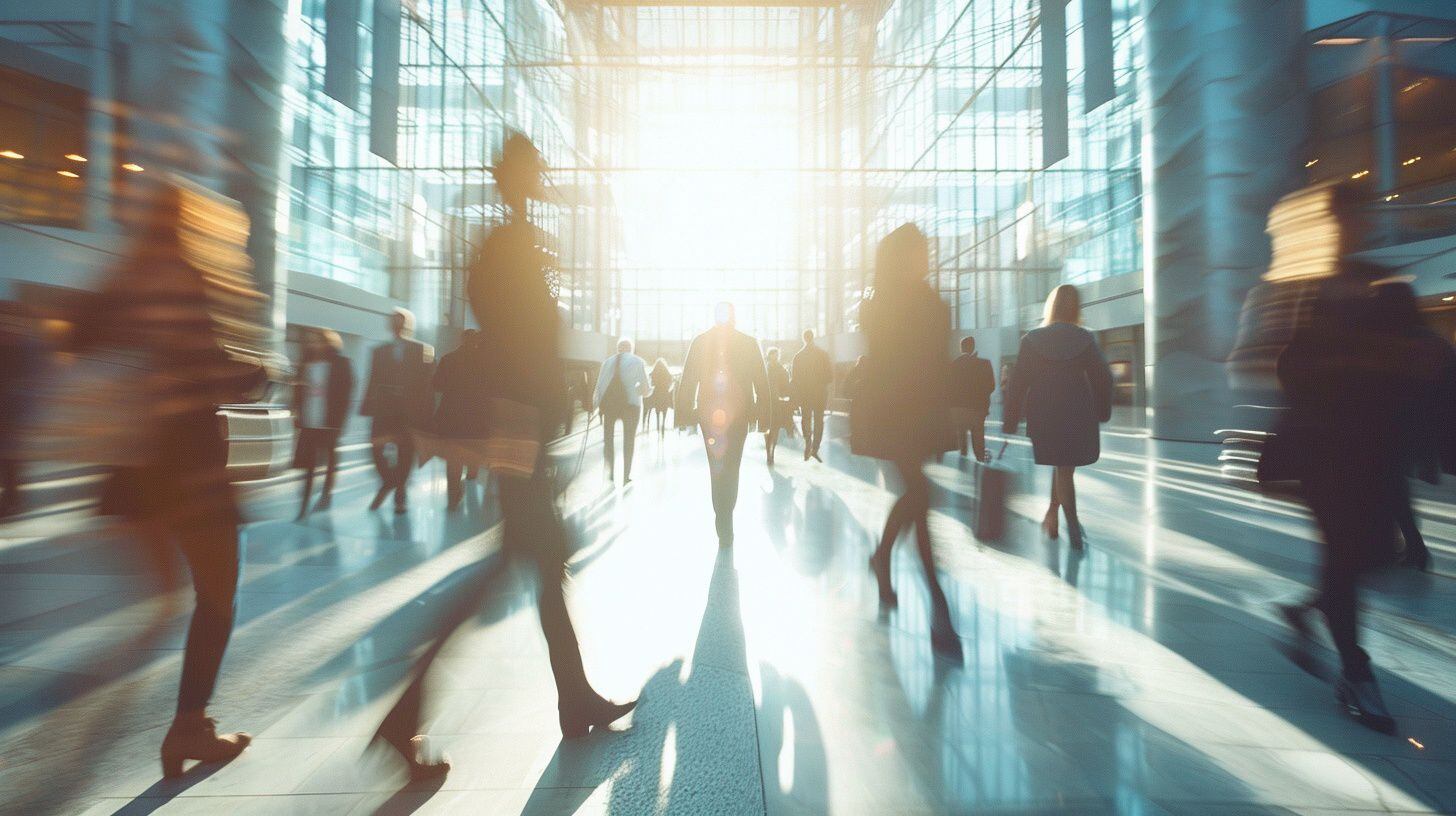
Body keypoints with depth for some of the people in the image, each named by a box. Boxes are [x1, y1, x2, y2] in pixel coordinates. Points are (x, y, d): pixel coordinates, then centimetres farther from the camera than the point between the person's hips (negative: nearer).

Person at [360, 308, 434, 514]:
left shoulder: (423, 351, 1)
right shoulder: (380, 351, 11)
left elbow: (428, 384, -3)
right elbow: (373, 381, 11)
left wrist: (426, 413, -8)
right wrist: (368, 408, 3)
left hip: (410, 411, -3)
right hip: (384, 409, 3)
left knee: (406, 451, 3)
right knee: (376, 447, -5)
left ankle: (400, 492, 19)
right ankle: (388, 482, 21)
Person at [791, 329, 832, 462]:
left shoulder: (798, 356, -3)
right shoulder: (823, 354, -7)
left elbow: (795, 379, -1)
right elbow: (830, 377, -6)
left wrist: (796, 397, 7)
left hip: (804, 395, 1)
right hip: (820, 393, -1)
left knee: (806, 421, 13)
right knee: (818, 421, 7)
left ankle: (807, 449, 12)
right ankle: (815, 449, -4)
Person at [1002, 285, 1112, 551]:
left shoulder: (1032, 340, -6)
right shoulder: (1085, 339, -4)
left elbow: (1018, 382, -7)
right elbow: (1103, 378, 0)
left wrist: (1010, 421, -2)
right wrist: (1102, 412, 15)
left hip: (1043, 414, 0)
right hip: (1078, 414, 0)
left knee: (1062, 468, 13)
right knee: (1066, 465, 16)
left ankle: (1074, 527, 7)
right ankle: (1052, 516, 17)